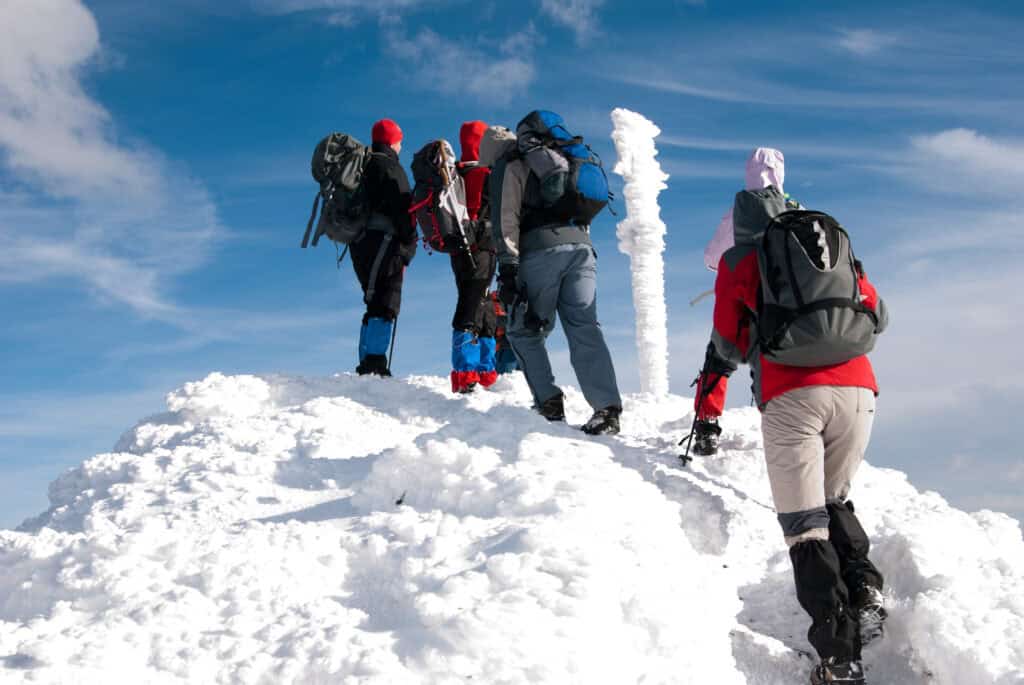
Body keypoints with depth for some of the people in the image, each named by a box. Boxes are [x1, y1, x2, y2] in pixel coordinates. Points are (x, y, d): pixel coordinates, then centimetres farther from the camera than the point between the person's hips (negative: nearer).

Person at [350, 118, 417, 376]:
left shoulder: (364, 165, 22)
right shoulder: (389, 166, -5)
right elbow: (401, 207, -13)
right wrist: (410, 244, -7)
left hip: (360, 243, 9)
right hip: (383, 240, -9)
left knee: (377, 306, 13)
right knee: (384, 307, -11)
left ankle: (366, 366, 12)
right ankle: (374, 365, -19)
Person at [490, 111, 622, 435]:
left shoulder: (512, 164, 10)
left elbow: (506, 217, -3)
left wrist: (508, 266, -8)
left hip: (541, 250, -5)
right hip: (582, 247, 5)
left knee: (524, 331, 9)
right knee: (585, 329, -1)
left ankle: (549, 403, -1)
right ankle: (607, 407, -13)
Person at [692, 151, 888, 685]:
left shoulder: (739, 260, 16)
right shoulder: (838, 246, 25)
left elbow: (726, 347, 18)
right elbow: (877, 317, 30)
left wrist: (706, 418, 27)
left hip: (791, 395, -3)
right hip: (857, 389, 3)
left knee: (805, 525, 0)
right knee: (834, 502, 24)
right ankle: (863, 588, 0)